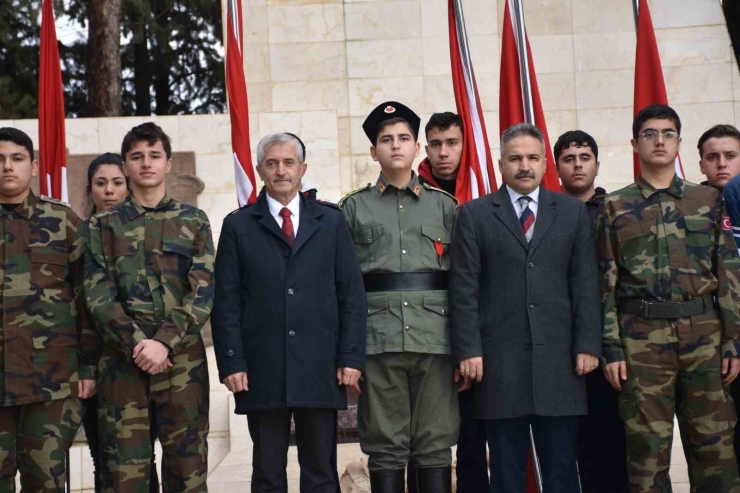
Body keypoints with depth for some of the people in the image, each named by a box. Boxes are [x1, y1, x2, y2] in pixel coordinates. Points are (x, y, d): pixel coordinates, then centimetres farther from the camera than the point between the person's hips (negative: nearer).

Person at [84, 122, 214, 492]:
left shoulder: (193, 222, 10)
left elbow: (203, 292, 0)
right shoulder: (104, 226, 11)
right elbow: (98, 294, 1)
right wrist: (137, 344, -13)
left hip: (182, 360, 0)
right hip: (122, 361, 0)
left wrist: (165, 342, -13)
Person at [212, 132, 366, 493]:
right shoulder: (238, 226, 8)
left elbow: (351, 294, 6)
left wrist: (351, 357, -2)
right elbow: (226, 301, 3)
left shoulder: (331, 222, 10)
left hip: (320, 368, 1)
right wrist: (231, 362, -5)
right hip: (262, 370, -1)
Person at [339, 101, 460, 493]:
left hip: (435, 338, 1)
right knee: (385, 449, 2)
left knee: (435, 446, 4)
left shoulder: (445, 205, 12)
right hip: (378, 339, -1)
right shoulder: (353, 207, 9)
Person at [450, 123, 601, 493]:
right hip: (499, 361, -1)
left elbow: (585, 284, 7)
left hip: (558, 359, 1)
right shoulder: (474, 215, 6)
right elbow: (464, 288, 1)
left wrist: (588, 345, -1)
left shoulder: (573, 212, 12)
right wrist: (468, 350, -7)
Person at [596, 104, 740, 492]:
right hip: (641, 335, -1)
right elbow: (606, 284, 4)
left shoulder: (708, 201, 10)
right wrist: (611, 348, -3)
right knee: (647, 449, 2)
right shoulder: (615, 208, 7)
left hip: (704, 333, 1)